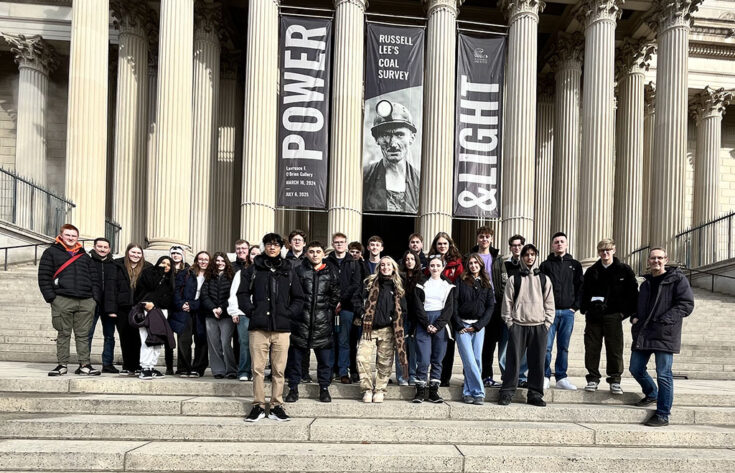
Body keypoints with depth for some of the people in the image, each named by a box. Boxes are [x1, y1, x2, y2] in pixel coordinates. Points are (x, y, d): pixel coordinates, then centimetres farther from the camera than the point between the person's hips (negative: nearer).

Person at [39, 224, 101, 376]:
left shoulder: (84, 256, 21)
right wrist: (51, 297, -7)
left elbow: (94, 278, 18)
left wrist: (95, 298, 7)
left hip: (86, 301, 3)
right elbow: (44, 277, 2)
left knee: (83, 335, 4)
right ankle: (62, 365, 11)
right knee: (63, 334, 2)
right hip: (62, 300, -3)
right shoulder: (51, 252, 9)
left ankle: (84, 365, 7)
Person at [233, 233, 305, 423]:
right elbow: (242, 293, 8)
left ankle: (277, 406, 13)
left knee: (279, 370, 3)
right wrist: (251, 311, -4)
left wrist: (288, 313, 1)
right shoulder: (253, 269, 8)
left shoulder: (288, 272, 12)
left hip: (282, 328, 1)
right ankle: (258, 406, 11)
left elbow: (299, 298, 15)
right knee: (258, 369, 1)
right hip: (258, 327, -1)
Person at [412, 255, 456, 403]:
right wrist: (427, 325, -10)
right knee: (423, 359, -8)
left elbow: (449, 308, 3)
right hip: (423, 324, -1)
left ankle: (434, 391, 9)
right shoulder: (421, 285, 9)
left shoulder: (449, 286, 11)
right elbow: (418, 307, 1)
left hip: (441, 325, 1)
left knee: (437, 359, 3)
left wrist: (437, 326, -8)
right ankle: (420, 391, 0)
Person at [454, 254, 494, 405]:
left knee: (477, 359, -1)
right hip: (462, 325, -2)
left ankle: (468, 392, 9)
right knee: (469, 361, -9)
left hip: (479, 327, 3)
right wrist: (458, 325, -7)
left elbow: (490, 307, 7)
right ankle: (478, 392, -3)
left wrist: (478, 325, -3)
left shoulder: (486, 284, 11)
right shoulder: (461, 283, 3)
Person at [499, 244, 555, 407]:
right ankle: (507, 393, 2)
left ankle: (535, 394, 11)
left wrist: (547, 323, 1)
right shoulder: (514, 279, 8)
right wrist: (509, 322, -2)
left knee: (537, 361, 3)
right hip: (518, 325, -1)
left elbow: (549, 303, 10)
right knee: (513, 360, -4)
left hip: (539, 326, 1)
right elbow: (507, 302, 6)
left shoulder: (544, 279, 12)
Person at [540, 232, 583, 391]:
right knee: (547, 346, -5)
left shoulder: (575, 265, 12)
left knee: (564, 347, 6)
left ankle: (561, 378, 12)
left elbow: (580, 287, 11)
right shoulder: (546, 265, 7)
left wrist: (575, 306, 1)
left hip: (568, 312, 2)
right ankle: (545, 377, 3)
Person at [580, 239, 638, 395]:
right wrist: (584, 309, 2)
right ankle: (593, 379, 12)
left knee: (615, 349, 0)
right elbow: (584, 292, 15)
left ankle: (615, 381, 10)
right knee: (592, 348, 3)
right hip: (593, 316, 2)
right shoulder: (592, 271, 12)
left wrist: (627, 312, -3)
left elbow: (633, 292, 4)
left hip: (613, 316, -2)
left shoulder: (624, 270, 4)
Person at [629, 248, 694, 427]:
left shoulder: (677, 279, -2)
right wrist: (635, 317, 7)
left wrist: (664, 320, -18)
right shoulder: (646, 283, 18)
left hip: (665, 335, -7)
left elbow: (687, 304, -10)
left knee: (663, 375, -3)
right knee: (636, 368, 11)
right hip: (643, 333, 7)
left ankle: (663, 415, 6)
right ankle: (651, 394, 37)